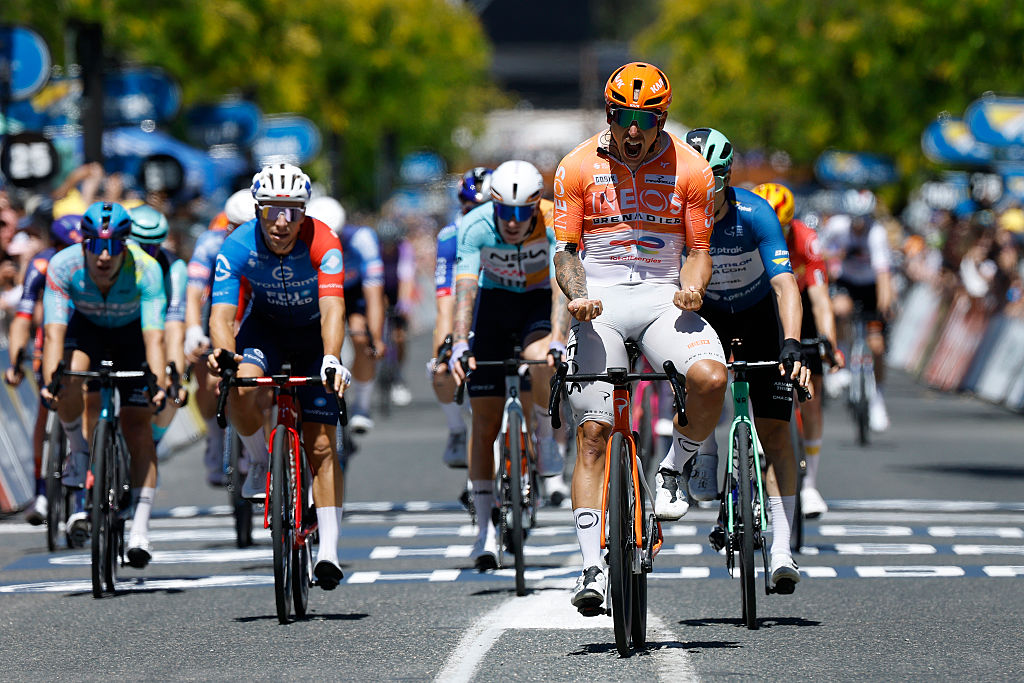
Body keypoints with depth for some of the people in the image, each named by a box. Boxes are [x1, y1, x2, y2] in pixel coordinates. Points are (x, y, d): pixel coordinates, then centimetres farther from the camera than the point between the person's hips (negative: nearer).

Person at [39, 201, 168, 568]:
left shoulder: (146, 270, -35)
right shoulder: (64, 266, -32)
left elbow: (154, 335, -40)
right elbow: (54, 331, -37)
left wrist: (159, 383, -55)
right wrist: (49, 379, -52)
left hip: (131, 332, -1)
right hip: (85, 328, 1)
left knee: (138, 423, -10)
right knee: (69, 384, -32)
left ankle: (140, 530, -7)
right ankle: (79, 454, -5)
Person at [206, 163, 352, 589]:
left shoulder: (322, 243, -30)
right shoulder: (238, 247, -26)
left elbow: (333, 310, -40)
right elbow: (221, 314, -31)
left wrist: (331, 359, -58)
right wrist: (222, 351, -53)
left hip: (313, 334, -1)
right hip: (264, 328, 1)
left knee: (320, 445, -8)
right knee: (240, 391, -32)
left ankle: (329, 549, -5)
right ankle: (260, 463, -2)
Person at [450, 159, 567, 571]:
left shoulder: (556, 224, -27)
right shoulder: (476, 226, -26)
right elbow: (465, 288, -35)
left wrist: (557, 340, -52)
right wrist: (459, 344, -49)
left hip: (539, 303, -1)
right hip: (494, 302, 1)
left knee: (539, 361, -36)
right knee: (485, 421, -4)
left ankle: (543, 435, -6)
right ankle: (485, 529, 0)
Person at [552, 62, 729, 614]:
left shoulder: (690, 169, 1)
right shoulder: (578, 168, 1)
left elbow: (699, 251, 5)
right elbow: (566, 249, 5)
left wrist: (692, 287, -16)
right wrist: (577, 294, -15)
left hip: (663, 297, 0)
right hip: (599, 304, 0)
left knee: (710, 378, -29)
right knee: (592, 433, -9)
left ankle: (671, 471, 0)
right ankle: (592, 567, -6)